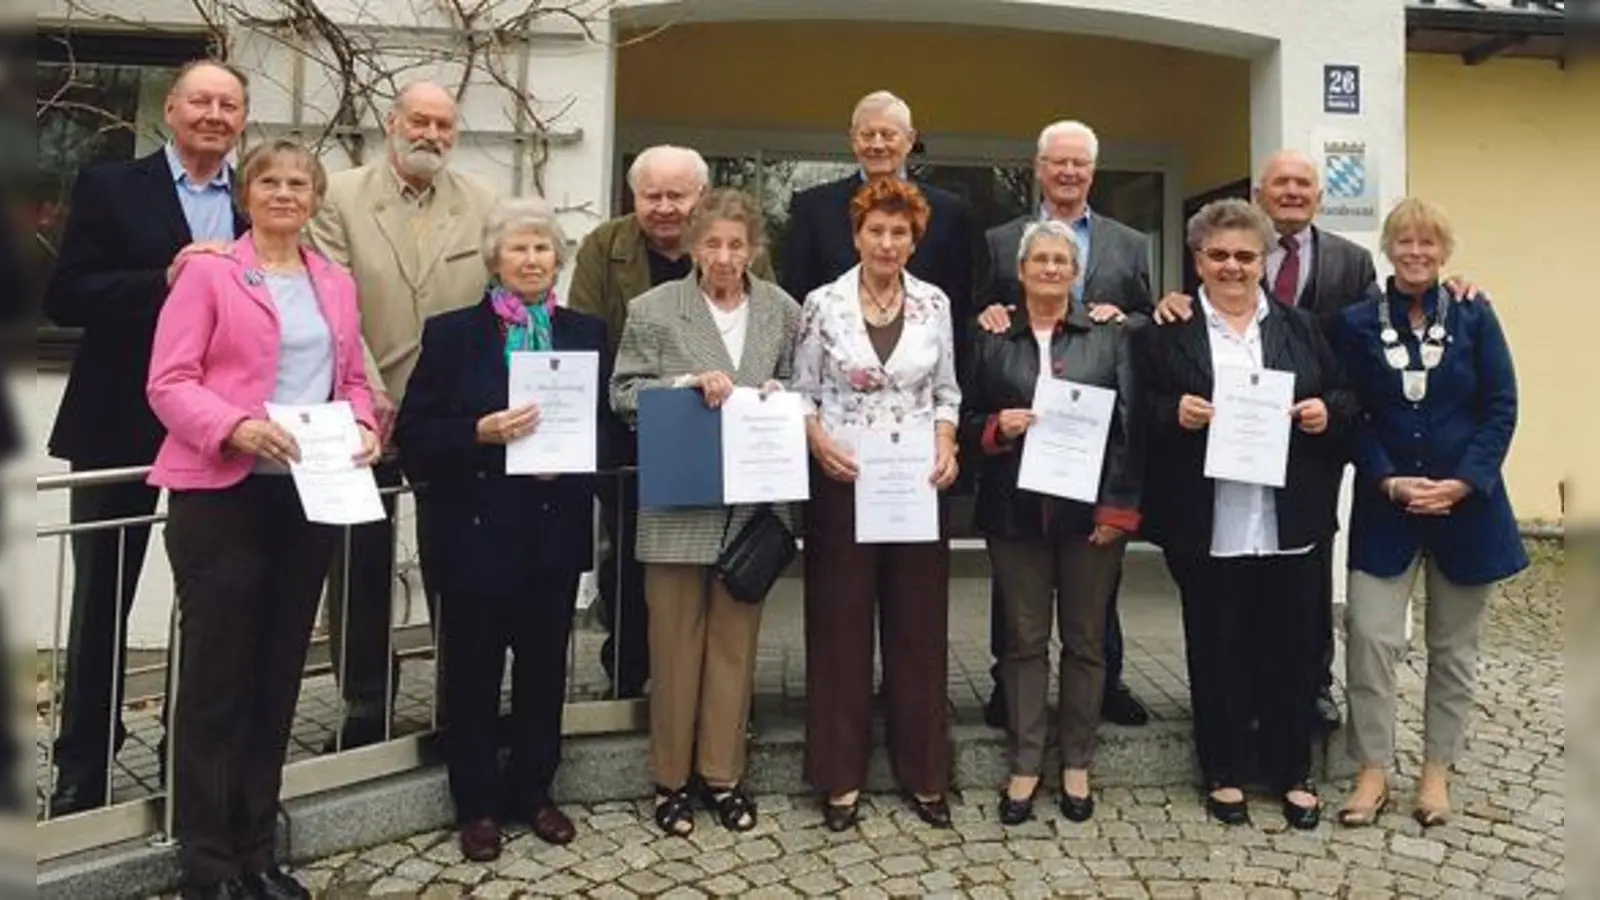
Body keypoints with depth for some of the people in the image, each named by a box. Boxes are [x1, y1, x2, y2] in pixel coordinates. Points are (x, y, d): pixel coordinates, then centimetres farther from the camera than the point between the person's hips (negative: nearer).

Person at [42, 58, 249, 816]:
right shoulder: (110, 187, 0)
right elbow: (65, 297, -9)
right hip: (122, 424, -2)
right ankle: (83, 765, 21)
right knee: (102, 600, 7)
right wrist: (164, 280, -21)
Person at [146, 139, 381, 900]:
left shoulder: (337, 284, 15)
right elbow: (168, 382, -8)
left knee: (278, 676, 11)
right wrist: (235, 426, -24)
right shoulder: (208, 273, -1)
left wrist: (363, 425, -3)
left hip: (312, 495, 5)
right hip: (222, 493, -5)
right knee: (216, 678, 0)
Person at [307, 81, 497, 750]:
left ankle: (461, 704, 23)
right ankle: (366, 709, 25)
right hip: (366, 416, 0)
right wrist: (369, 394, -15)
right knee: (361, 571, 10)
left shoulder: (482, 204, 5)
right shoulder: (340, 196, 1)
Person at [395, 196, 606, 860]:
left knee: (544, 667, 12)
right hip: (476, 531, -2)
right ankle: (477, 804, 24)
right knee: (474, 672, 8)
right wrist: (481, 432, -19)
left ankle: (533, 792, 30)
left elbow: (608, 425, 9)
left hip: (555, 531, 3)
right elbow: (413, 436, -4)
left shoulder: (586, 333, 8)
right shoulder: (451, 333, -1)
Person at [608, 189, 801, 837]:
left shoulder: (783, 310, 6)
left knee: (734, 641, 11)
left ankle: (723, 772, 25)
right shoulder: (653, 309, -1)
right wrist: (687, 383, -17)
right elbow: (624, 394, -3)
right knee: (675, 643, 8)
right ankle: (672, 776, 23)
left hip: (753, 501, 2)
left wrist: (780, 394, -6)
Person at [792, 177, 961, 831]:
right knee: (840, 625, 4)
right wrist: (820, 443, -15)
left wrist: (946, 448, -6)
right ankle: (841, 775, 18)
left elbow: (947, 393, 10)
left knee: (919, 625, 8)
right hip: (843, 481, -2)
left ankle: (923, 772, 23)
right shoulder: (823, 303, -1)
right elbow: (803, 393, 2)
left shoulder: (934, 303, 5)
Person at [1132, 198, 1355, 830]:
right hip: (1206, 527, -2)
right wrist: (1174, 413, -19)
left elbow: (1347, 397, 14)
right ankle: (1223, 773, 25)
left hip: (1290, 523, 3)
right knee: (1216, 650, 8)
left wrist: (1327, 411, -7)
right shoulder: (1165, 332, 2)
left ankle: (1293, 774, 28)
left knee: (1292, 649, 11)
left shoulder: (1300, 328, 12)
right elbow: (1139, 411, 0)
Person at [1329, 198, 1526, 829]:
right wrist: (1390, 482, -13)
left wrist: (1463, 483, -13)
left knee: (1454, 645, 10)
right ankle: (1372, 770, 7)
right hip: (1386, 505, -1)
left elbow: (1501, 408, -2)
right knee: (1371, 636, -7)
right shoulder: (1356, 324, 0)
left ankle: (1436, 770, 24)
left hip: (1466, 502, 1)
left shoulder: (1473, 317, 1)